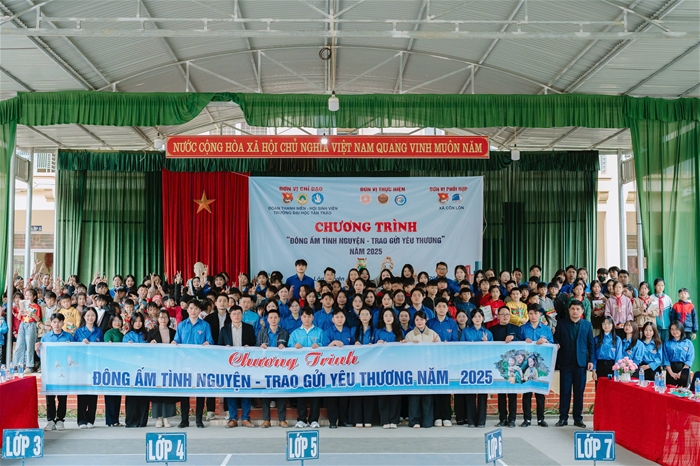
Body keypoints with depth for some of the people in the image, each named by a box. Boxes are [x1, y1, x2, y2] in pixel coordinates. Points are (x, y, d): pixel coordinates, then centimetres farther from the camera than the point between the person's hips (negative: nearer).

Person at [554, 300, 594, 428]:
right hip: (565, 362, 0)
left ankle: (578, 418, 11)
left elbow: (591, 344, 7)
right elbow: (556, 339, 8)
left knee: (579, 391, 4)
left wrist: (591, 360, 0)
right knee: (564, 391, 1)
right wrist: (556, 344, -14)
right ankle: (563, 418, 6)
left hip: (581, 362, 0)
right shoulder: (561, 323, 6)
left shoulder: (587, 325, 8)